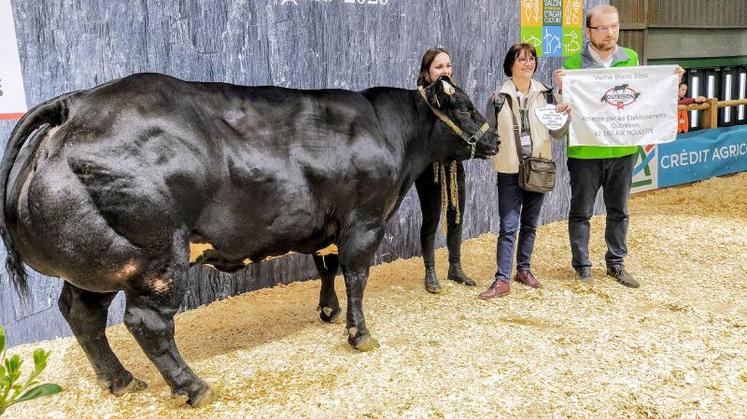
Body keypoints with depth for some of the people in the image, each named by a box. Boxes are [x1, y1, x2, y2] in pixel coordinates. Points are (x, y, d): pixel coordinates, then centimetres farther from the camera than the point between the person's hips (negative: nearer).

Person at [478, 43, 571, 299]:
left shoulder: (546, 95, 4)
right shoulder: (498, 98, -3)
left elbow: (557, 134, 5)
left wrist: (565, 115, -12)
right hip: (509, 171, -3)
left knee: (530, 225, 13)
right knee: (508, 227, -5)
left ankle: (523, 269, 28)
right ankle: (502, 280, -2)